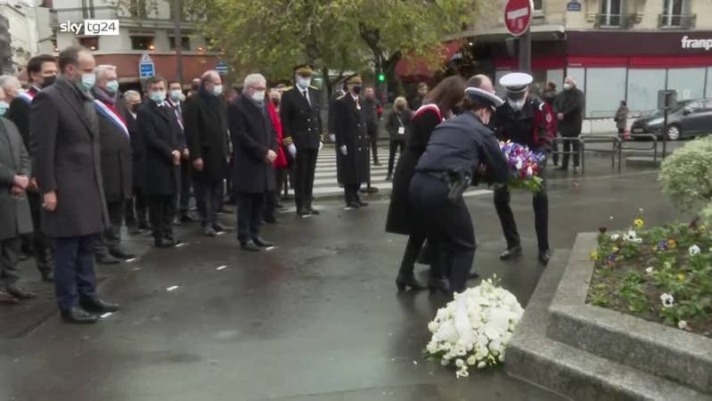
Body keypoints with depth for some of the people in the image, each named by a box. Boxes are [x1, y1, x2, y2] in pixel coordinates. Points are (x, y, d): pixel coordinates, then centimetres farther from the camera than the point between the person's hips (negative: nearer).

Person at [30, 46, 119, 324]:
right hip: (65, 191, -8)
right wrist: (48, 190, -18)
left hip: (89, 187, 8)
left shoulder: (86, 99, 14)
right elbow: (42, 149, -16)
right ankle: (69, 305, 13)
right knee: (67, 250, 2)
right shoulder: (49, 98, -13)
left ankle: (88, 297, 27)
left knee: (86, 247, 16)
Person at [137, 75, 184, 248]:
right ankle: (159, 236, 9)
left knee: (170, 202, 10)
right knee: (157, 202, 1)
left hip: (173, 163, 7)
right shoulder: (144, 111, -6)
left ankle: (168, 233, 19)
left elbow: (178, 134, 13)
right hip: (156, 164, -7)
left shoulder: (169, 110, 18)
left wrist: (178, 151, -6)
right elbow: (151, 139, -16)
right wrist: (170, 153, -14)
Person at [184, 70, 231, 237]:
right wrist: (196, 156, -19)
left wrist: (226, 151, 12)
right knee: (204, 189, 2)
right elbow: (191, 132, -15)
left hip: (219, 154, 7)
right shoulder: (195, 103, -10)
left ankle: (214, 219, 21)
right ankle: (206, 222, 8)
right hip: (204, 155, -7)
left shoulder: (220, 101, 13)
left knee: (217, 189, 11)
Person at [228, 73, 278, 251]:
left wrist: (272, 150, -2)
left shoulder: (264, 105, 17)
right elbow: (241, 136, -17)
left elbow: (271, 130, 17)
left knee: (259, 202, 10)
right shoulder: (237, 106, -9)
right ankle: (245, 238, 7)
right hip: (247, 164, -7)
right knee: (246, 203, 0)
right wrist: (264, 152, -17)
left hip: (264, 162, 7)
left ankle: (254, 234, 18)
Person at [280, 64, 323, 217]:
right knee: (300, 174, 0)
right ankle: (301, 206, 8)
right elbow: (284, 120, -9)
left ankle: (307, 204, 16)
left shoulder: (315, 92, 12)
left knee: (310, 174, 9)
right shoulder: (288, 94, -6)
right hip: (298, 141, -5)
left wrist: (320, 137, 11)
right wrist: (289, 141, -13)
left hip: (313, 140, 5)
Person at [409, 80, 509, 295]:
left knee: (444, 242, 25)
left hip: (417, 185, 7)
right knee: (465, 245, 14)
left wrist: (474, 167, 30)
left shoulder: (445, 124, 26)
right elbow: (502, 174, 12)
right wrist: (482, 168, 31)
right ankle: (456, 294, 10)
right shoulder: (482, 132, 8)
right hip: (442, 189, -6)